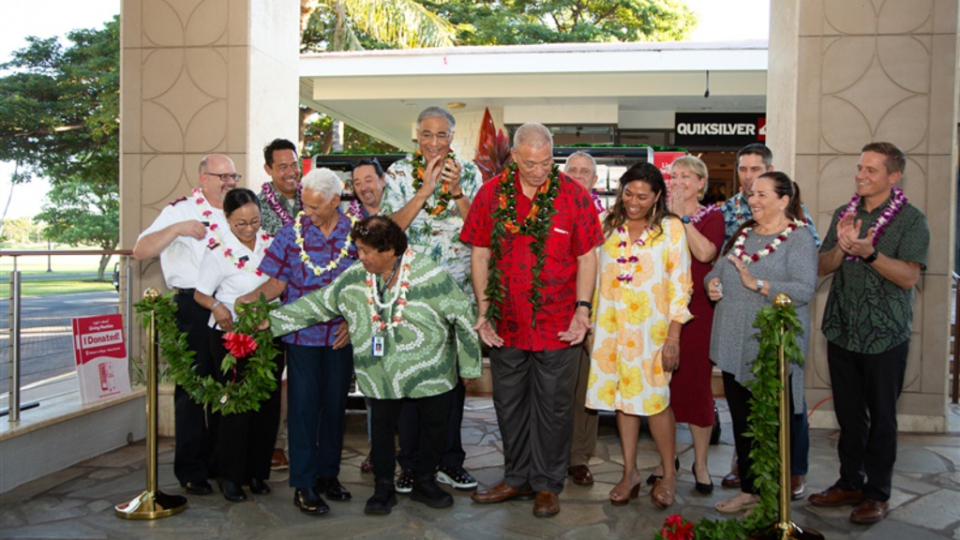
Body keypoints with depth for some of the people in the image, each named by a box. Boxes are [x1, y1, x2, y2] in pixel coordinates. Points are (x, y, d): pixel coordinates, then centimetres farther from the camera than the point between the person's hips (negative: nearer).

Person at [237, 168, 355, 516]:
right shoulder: (293, 231, 0)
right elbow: (277, 280, -1)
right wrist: (251, 298, -18)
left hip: (340, 335, 2)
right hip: (301, 334, -1)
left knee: (335, 404, 10)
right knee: (303, 405, 0)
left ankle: (328, 474, 26)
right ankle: (304, 485, 10)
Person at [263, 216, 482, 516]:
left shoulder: (430, 276, -16)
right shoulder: (355, 278, -3)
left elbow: (463, 315, -10)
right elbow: (318, 303, 5)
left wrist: (470, 364, -5)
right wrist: (272, 321, 1)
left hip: (431, 372, -2)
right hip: (380, 376, 2)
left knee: (434, 426, 12)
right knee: (382, 428, 10)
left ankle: (425, 482, 34)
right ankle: (384, 488, 30)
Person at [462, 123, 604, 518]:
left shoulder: (574, 195, -5)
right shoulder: (491, 194, 1)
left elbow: (587, 257, -1)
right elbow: (480, 255, 4)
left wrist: (582, 309, -9)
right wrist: (484, 310, -1)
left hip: (558, 325, -2)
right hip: (505, 324, 3)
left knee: (553, 407, 7)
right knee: (509, 404, 14)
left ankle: (547, 484, 24)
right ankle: (516, 477, 32)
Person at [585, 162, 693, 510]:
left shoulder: (670, 228, -3)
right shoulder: (609, 226, 8)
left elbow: (680, 286, -5)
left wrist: (673, 338, -9)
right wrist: (590, 324, 9)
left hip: (651, 328, -3)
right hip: (612, 326, 4)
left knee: (655, 399, -1)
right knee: (622, 398, 9)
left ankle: (668, 475, 17)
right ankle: (630, 472, 21)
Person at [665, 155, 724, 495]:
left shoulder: (712, 216, 2)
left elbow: (705, 253, -16)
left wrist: (683, 217, -13)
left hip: (697, 310, -3)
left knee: (697, 384, 1)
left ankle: (700, 464, 16)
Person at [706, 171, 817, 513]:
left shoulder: (799, 237, -6)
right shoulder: (743, 234, 16)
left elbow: (804, 289, -18)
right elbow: (717, 270, 23)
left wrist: (758, 284, -24)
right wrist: (712, 284, 1)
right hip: (735, 346, 7)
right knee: (741, 420, 14)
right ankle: (749, 489, 27)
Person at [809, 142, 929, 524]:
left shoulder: (911, 220, -6)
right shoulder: (844, 214, 9)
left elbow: (909, 276, -15)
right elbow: (823, 267, 5)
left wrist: (869, 252, -28)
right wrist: (842, 245, -14)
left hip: (885, 336, -4)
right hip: (842, 331, 5)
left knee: (881, 417, 6)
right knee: (849, 413, 13)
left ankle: (878, 493, 18)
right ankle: (850, 483, 26)